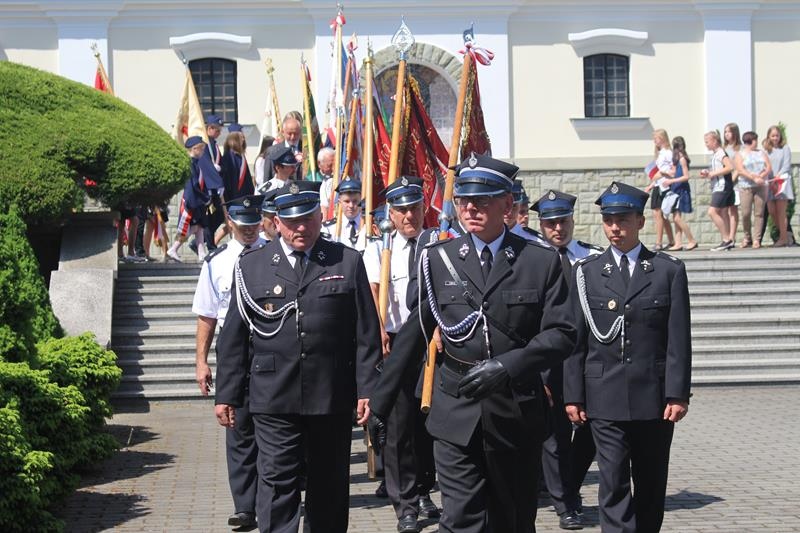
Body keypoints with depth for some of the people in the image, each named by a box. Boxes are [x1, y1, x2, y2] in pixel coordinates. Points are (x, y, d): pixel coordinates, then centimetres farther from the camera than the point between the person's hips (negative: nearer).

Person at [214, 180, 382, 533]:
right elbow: (234, 336, 5)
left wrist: (367, 388, -2)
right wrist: (226, 395, 3)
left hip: (333, 398, 1)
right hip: (274, 401, -1)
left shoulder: (348, 262, 4)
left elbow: (367, 333, 3)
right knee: (277, 484, -4)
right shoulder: (251, 266, 4)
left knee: (329, 485, 11)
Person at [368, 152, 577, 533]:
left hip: (517, 415, 0)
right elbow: (413, 336, 7)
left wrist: (506, 365, -19)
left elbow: (561, 333, -4)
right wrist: (380, 403, 7)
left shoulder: (542, 262, 1)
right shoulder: (437, 259, 4)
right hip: (456, 415, 0)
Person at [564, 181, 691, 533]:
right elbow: (575, 339, 4)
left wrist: (678, 394, -6)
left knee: (651, 484, 10)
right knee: (613, 482, -5)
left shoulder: (669, 270, 4)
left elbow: (679, 339, 0)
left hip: (655, 396, 1)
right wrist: (573, 395, -1)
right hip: (605, 397, -1)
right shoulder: (586, 272, 5)